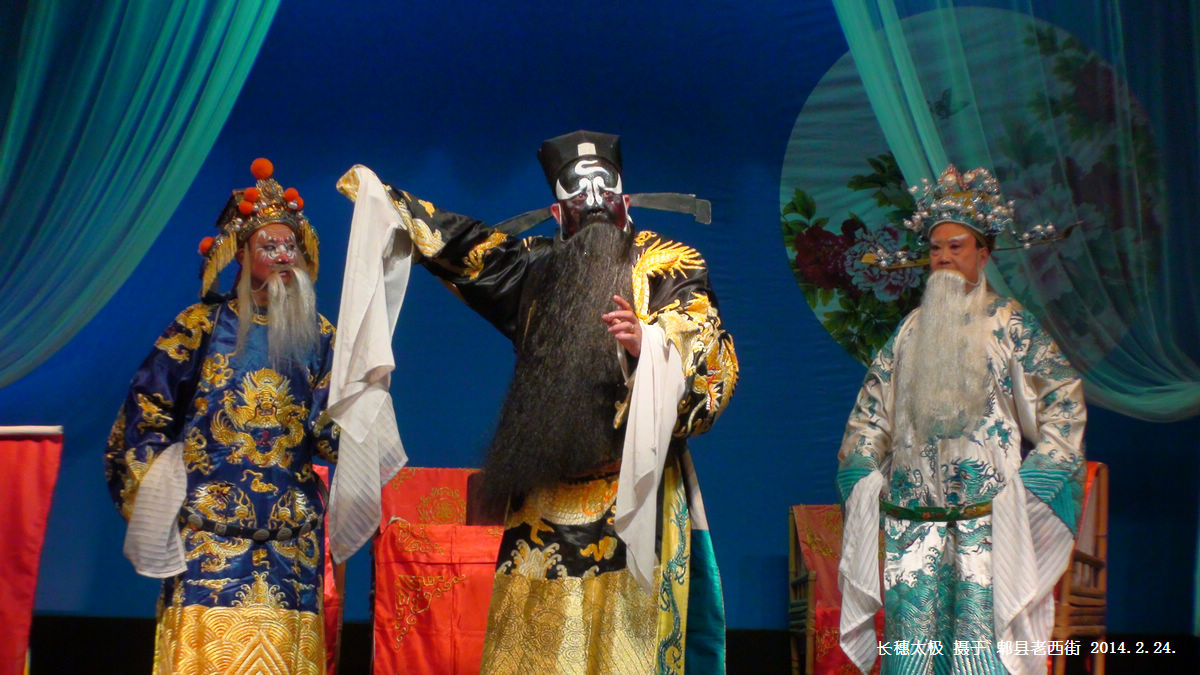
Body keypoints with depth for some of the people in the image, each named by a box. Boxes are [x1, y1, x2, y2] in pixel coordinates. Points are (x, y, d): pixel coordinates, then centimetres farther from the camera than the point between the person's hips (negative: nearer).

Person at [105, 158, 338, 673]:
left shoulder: (316, 335, 11)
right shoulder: (204, 326, 4)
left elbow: (330, 435, 6)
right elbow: (145, 413, 5)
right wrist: (153, 498, 1)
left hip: (291, 533, 2)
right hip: (209, 528, -2)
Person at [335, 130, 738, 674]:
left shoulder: (669, 267, 5)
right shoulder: (535, 266, 17)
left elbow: (711, 360, -6)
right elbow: (454, 240, 31)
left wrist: (647, 343, -25)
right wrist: (376, 191, 39)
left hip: (635, 496, -4)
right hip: (545, 494, 4)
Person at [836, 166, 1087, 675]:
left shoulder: (1009, 323, 3)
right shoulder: (912, 330, 14)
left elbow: (1064, 397, 0)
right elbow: (871, 408, 20)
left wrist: (1034, 479, -7)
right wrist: (862, 474, 9)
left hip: (986, 514, -3)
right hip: (911, 514, 4)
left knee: (980, 632, -8)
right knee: (910, 633, -1)